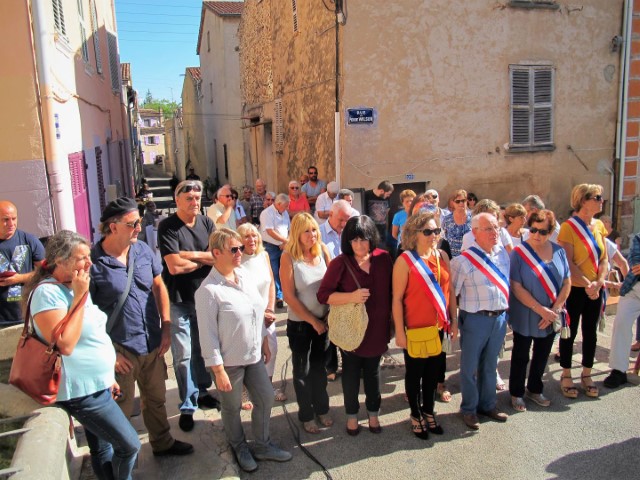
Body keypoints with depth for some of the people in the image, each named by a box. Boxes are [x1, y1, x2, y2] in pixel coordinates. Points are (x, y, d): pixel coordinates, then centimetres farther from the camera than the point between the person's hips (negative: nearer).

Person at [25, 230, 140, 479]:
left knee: (103, 449, 19)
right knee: (130, 445, -2)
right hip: (82, 391, -9)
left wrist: (108, 377, 19)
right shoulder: (48, 293, -20)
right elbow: (65, 345, -28)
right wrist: (79, 298, -24)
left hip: (97, 385, 9)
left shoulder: (73, 287, 8)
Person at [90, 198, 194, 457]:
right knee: (121, 409, 14)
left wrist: (166, 328, 4)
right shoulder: (92, 263, -17)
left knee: (156, 399, 23)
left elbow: (159, 287, 9)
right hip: (121, 351, -5)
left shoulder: (143, 250, -1)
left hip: (153, 344, 5)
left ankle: (162, 442, 44)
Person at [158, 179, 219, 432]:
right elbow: (174, 266, -21)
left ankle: (201, 391, 36)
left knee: (202, 349, 17)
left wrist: (191, 254, -17)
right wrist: (205, 259, -8)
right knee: (183, 355, 0)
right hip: (179, 301, -4)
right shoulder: (168, 227, -11)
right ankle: (188, 406, 14)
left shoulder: (206, 223, 3)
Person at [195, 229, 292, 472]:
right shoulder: (208, 290, -22)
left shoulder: (245, 275, -2)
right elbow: (208, 334, -19)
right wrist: (218, 371, -16)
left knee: (266, 398, 16)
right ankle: (240, 448, 40)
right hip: (229, 361, -6)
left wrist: (264, 341, 15)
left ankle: (263, 446, 38)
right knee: (232, 407, 15)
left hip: (254, 355, 6)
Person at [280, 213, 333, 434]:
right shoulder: (289, 257, -15)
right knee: (302, 370, 12)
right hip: (300, 323, -3)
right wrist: (313, 320, -12)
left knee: (320, 366, 19)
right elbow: (289, 296, -14)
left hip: (324, 320, 4)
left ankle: (321, 408, 38)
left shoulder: (322, 251, -5)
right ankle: (306, 415, 30)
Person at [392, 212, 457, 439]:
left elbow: (450, 290, 8)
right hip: (415, 329, -5)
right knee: (415, 373, 13)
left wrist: (454, 321, 8)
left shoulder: (442, 256, 2)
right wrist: (399, 331, -14)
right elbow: (397, 298, -14)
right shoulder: (405, 260, -14)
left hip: (440, 327, 5)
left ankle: (428, 410, 38)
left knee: (433, 371, 19)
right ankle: (415, 414, 31)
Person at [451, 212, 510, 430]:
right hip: (475, 319, -5)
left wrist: (505, 311, 13)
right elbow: (451, 292, -10)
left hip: (499, 318, 5)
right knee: (470, 367, 9)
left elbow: (506, 283, 15)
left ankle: (488, 405, 37)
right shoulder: (464, 260, -15)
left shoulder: (503, 252, 3)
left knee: (490, 365, 20)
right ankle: (469, 409, 27)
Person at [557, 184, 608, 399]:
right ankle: (566, 376, 20)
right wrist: (587, 285, -18)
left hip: (595, 290, 6)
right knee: (570, 332, 6)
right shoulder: (569, 226, -13)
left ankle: (586, 375, 28)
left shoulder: (599, 226, 6)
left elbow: (604, 259, 5)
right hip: (574, 289, -6)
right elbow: (568, 263, -17)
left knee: (591, 332, 14)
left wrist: (599, 282, -9)